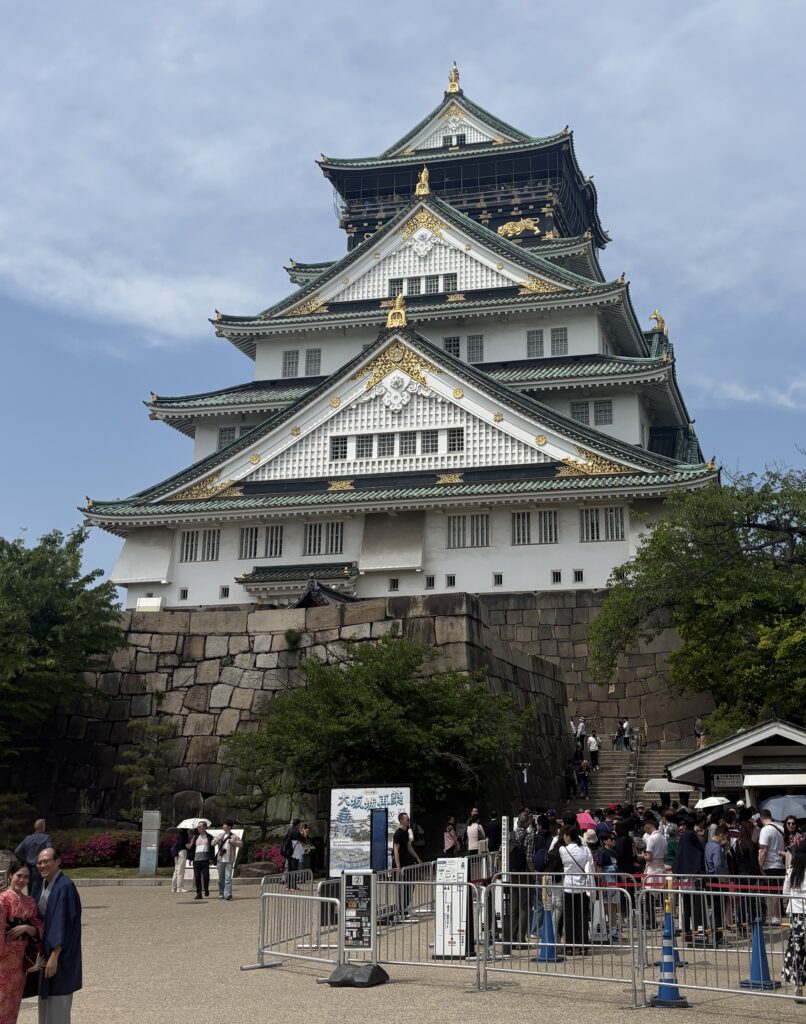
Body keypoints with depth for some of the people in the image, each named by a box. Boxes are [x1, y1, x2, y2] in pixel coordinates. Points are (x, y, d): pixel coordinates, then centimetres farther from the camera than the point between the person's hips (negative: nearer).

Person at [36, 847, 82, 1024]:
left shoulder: (64, 887, -21)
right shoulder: (44, 885, 8)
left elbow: (63, 924, -24)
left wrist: (54, 956, -25)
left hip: (60, 952, -9)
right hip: (46, 948, 9)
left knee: (57, 1001, -2)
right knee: (45, 998, 16)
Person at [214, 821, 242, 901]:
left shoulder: (233, 836, 3)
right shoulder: (220, 835, 14)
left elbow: (240, 843, -8)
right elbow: (213, 844, 9)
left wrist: (232, 841, -24)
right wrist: (219, 839, -10)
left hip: (229, 860, -4)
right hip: (220, 859, 4)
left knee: (228, 877, -11)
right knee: (221, 878, 8)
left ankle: (228, 894, -15)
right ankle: (221, 894, 18)